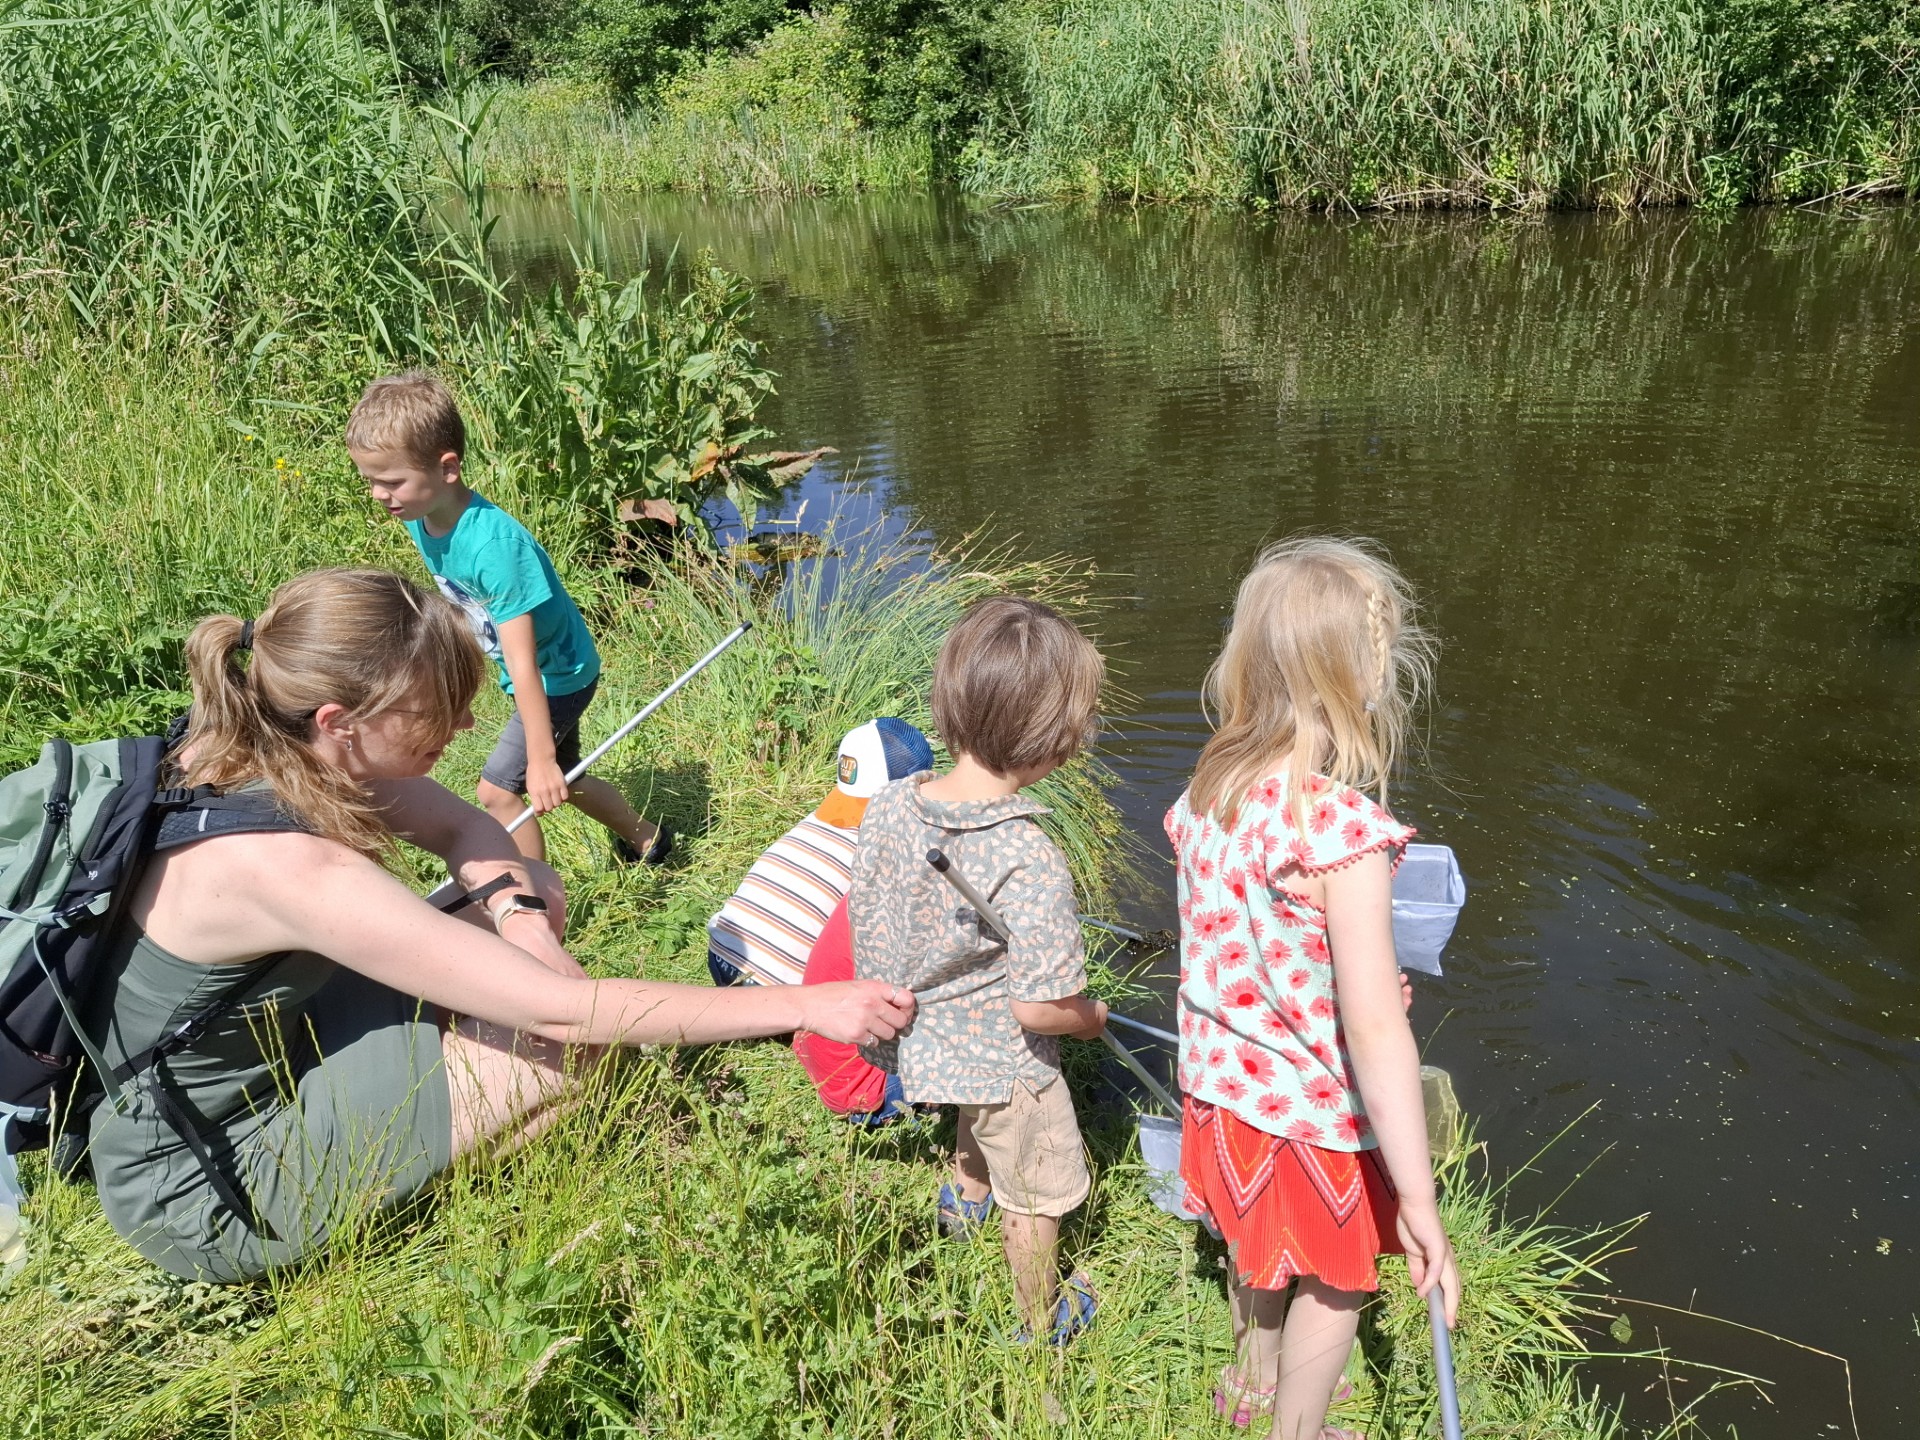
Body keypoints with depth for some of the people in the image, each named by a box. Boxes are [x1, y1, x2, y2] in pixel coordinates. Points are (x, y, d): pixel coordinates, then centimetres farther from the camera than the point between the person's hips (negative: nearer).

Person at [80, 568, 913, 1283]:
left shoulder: (254, 746, -10)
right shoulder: (286, 865, -35)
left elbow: (463, 828, 1)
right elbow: (566, 1012, -34)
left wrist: (518, 912, -21)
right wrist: (805, 1005, -30)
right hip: (202, 1194, -8)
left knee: (535, 893, 2)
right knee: (584, 1044, -18)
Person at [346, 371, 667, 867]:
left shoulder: (493, 543, -36)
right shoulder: (420, 520, -11)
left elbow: (522, 662, -35)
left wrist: (541, 758, -32)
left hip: (558, 676, -9)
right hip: (537, 674, 9)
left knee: (498, 788, -10)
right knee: (561, 781, 22)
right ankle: (645, 838, 46)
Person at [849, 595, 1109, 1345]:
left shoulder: (887, 807, -17)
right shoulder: (1029, 861, -37)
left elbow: (869, 927, -3)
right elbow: (1036, 1006, -30)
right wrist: (1093, 1017, -9)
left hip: (919, 1035, 6)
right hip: (1004, 1063, -6)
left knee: (979, 1127, 39)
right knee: (1034, 1189, 23)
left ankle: (966, 1195, 68)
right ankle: (1041, 1317, 48)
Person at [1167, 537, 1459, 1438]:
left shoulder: (1206, 792, -11)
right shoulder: (1343, 830, -33)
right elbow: (1375, 1033, -32)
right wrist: (1419, 1204, -26)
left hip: (1224, 1083, 7)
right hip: (1316, 1112, -6)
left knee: (1261, 1243, 33)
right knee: (1337, 1282, 23)